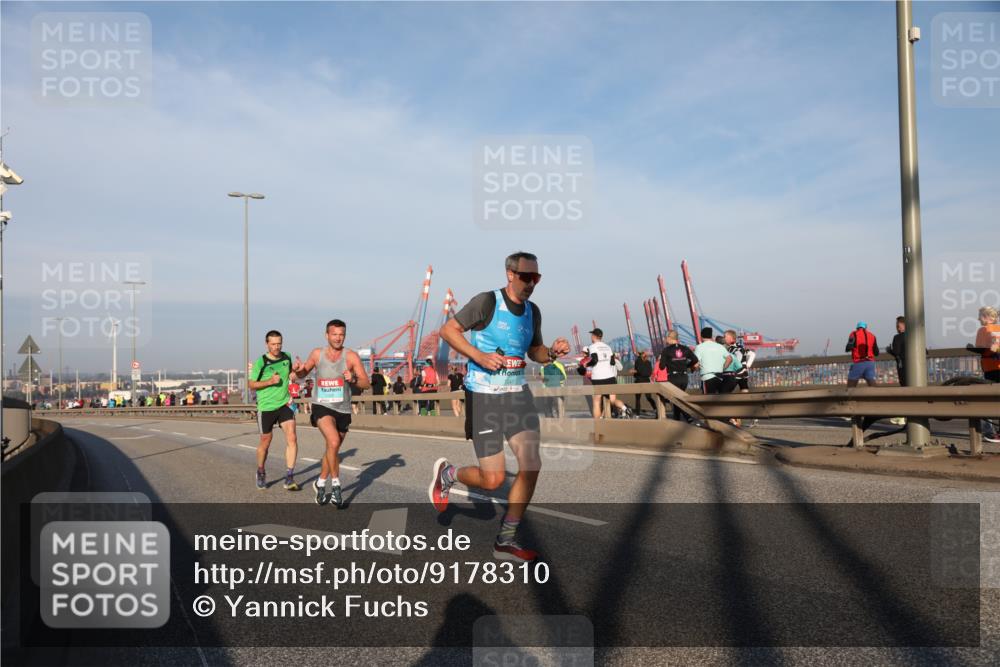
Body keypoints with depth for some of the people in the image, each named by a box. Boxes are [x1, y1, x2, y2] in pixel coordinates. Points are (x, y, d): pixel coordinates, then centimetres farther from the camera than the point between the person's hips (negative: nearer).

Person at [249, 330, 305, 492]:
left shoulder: (287, 357, 4)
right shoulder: (260, 362, -9)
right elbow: (252, 384, -4)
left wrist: (295, 370, -5)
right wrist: (270, 381, -18)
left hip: (285, 404, 3)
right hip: (266, 407, -3)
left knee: (291, 438, -13)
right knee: (265, 442, 10)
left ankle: (289, 478, -9)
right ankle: (261, 473, 36)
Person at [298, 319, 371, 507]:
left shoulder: (351, 356, -5)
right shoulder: (317, 354, -1)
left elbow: (366, 384, -8)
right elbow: (303, 373, 15)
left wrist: (353, 379, -28)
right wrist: (298, 370, -8)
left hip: (343, 409, 2)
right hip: (322, 406, -2)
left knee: (333, 449, 16)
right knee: (333, 441, -26)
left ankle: (321, 482, 39)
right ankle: (335, 484, -12)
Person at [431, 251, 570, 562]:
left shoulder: (532, 311, 9)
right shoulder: (487, 301, -11)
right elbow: (448, 330, -9)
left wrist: (553, 352, -2)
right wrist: (479, 356, -21)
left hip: (518, 393, 6)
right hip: (483, 395, -6)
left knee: (531, 466, -5)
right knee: (493, 479, -5)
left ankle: (505, 540, 11)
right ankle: (447, 473, 28)